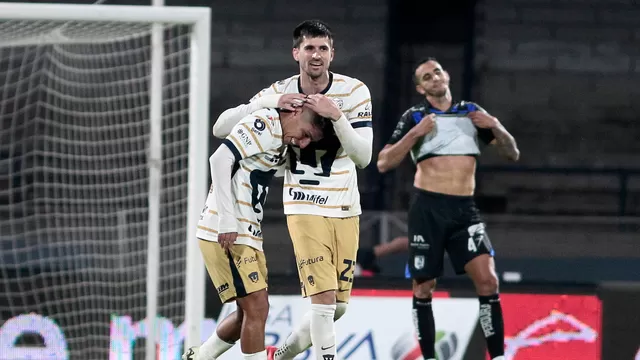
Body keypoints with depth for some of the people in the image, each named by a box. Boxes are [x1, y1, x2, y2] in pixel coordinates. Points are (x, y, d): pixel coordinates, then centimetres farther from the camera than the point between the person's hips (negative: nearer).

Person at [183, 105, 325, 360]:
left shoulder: (282, 142, 17)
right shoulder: (264, 123, -13)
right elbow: (220, 159, -21)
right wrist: (227, 221, -25)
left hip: (247, 234, 10)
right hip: (224, 233, -10)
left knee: (250, 313, 17)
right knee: (257, 309, -12)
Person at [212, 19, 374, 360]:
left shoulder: (354, 91, -6)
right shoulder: (281, 92, -5)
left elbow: (363, 157, -13)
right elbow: (220, 127, -9)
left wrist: (336, 115, -27)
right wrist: (269, 101, -21)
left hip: (346, 210, 3)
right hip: (305, 207, -3)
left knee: (339, 305, 8)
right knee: (324, 300, -16)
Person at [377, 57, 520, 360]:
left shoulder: (471, 112, 13)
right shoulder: (415, 117, 3)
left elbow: (512, 154, 14)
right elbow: (384, 164, -4)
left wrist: (495, 127, -4)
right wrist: (415, 133, -14)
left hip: (464, 209, 2)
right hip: (428, 209, -2)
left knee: (487, 279, -13)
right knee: (423, 287, 3)